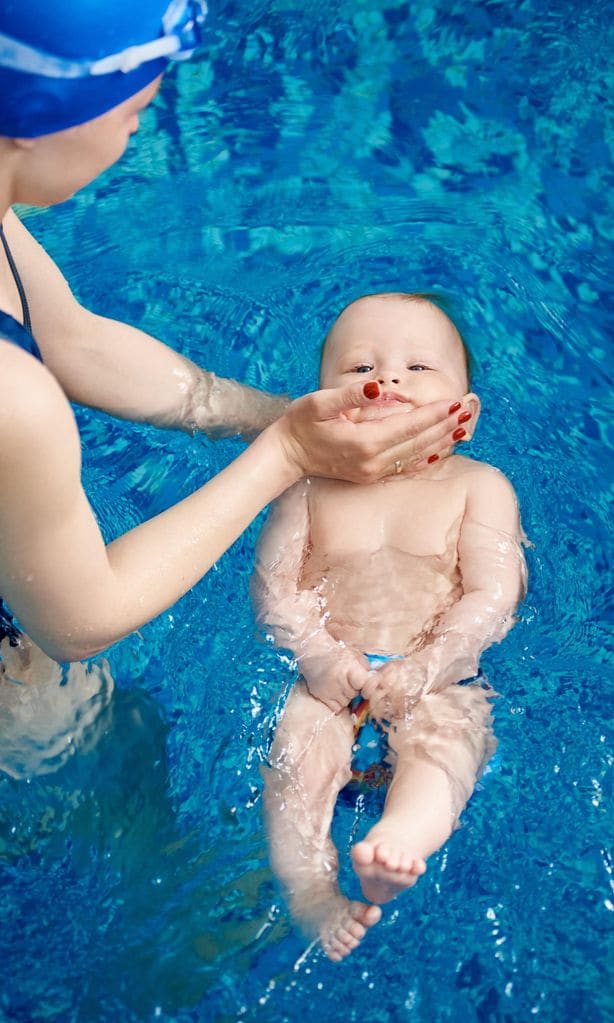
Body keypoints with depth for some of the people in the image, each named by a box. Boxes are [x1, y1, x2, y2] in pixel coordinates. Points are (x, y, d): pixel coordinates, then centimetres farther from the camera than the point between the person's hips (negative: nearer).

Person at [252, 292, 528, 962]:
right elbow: (274, 582, 2)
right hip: (330, 677, 2)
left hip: (439, 683, -2)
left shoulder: (479, 487, 1)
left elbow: (492, 595, -7)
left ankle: (395, 845, -51)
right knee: (294, 760, -22)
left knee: (440, 748, -31)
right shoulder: (310, 487, 6)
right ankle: (311, 895, -21)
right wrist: (317, 653, -16)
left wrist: (424, 670, -18)